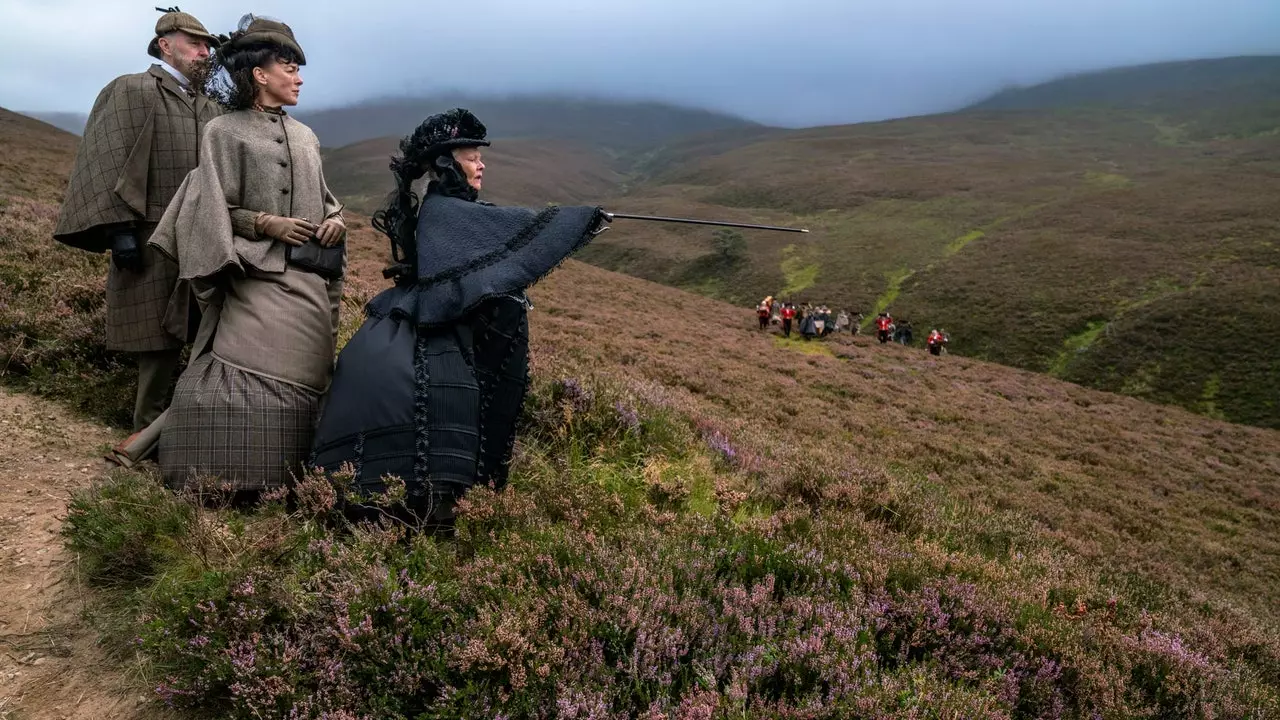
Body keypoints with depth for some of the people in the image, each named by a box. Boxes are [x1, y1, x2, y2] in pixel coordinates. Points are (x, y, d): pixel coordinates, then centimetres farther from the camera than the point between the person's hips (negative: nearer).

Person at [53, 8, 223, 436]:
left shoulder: (211, 111, 19)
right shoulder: (131, 92, 1)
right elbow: (108, 162, -8)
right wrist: (119, 229, -17)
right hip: (153, 241, -6)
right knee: (159, 341, -1)